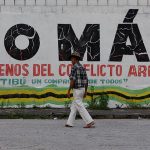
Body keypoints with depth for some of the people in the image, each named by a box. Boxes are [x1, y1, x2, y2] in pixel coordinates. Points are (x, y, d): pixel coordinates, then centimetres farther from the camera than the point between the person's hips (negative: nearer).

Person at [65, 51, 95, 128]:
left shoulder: (74, 67, -16)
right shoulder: (82, 68, 13)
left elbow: (72, 80, -22)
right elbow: (86, 80, 13)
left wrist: (68, 91, -17)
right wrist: (85, 91, 19)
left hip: (77, 90, -9)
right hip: (82, 89, 9)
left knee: (80, 108, -8)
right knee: (74, 106, 16)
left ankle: (90, 122, -15)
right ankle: (70, 123, 17)